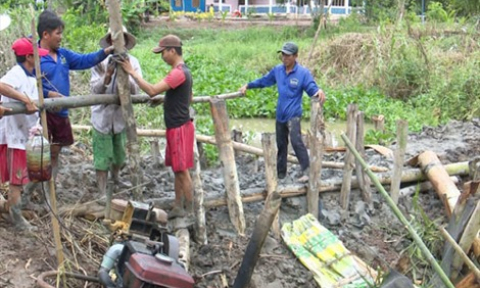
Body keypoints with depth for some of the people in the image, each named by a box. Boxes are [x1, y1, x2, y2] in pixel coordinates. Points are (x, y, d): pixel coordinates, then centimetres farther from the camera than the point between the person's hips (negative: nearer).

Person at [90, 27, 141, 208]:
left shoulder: (132, 62, -5)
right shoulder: (101, 62, -10)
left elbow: (135, 90, -14)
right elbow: (95, 89, -14)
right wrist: (107, 75, -30)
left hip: (122, 115, 3)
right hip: (103, 116, -3)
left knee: (120, 154, 20)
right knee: (102, 158, -1)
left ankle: (115, 178, 47)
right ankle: (102, 193, 7)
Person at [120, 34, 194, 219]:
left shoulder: (178, 73, -20)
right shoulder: (184, 71, 13)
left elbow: (152, 90, -27)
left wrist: (132, 72, -21)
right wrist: (164, 99, 18)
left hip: (179, 128, -10)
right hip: (176, 127, 10)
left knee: (182, 170, -4)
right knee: (177, 169, 14)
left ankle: (189, 211, 3)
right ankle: (178, 208, 21)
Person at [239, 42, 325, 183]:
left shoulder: (303, 73, -10)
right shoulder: (277, 70, 4)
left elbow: (312, 88, -14)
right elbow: (264, 81, 17)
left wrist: (319, 91, -36)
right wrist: (248, 85, 14)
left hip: (293, 114, -6)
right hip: (280, 114, 6)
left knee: (296, 141, -22)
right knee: (281, 144, 15)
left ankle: (307, 171, -20)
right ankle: (280, 172, 27)